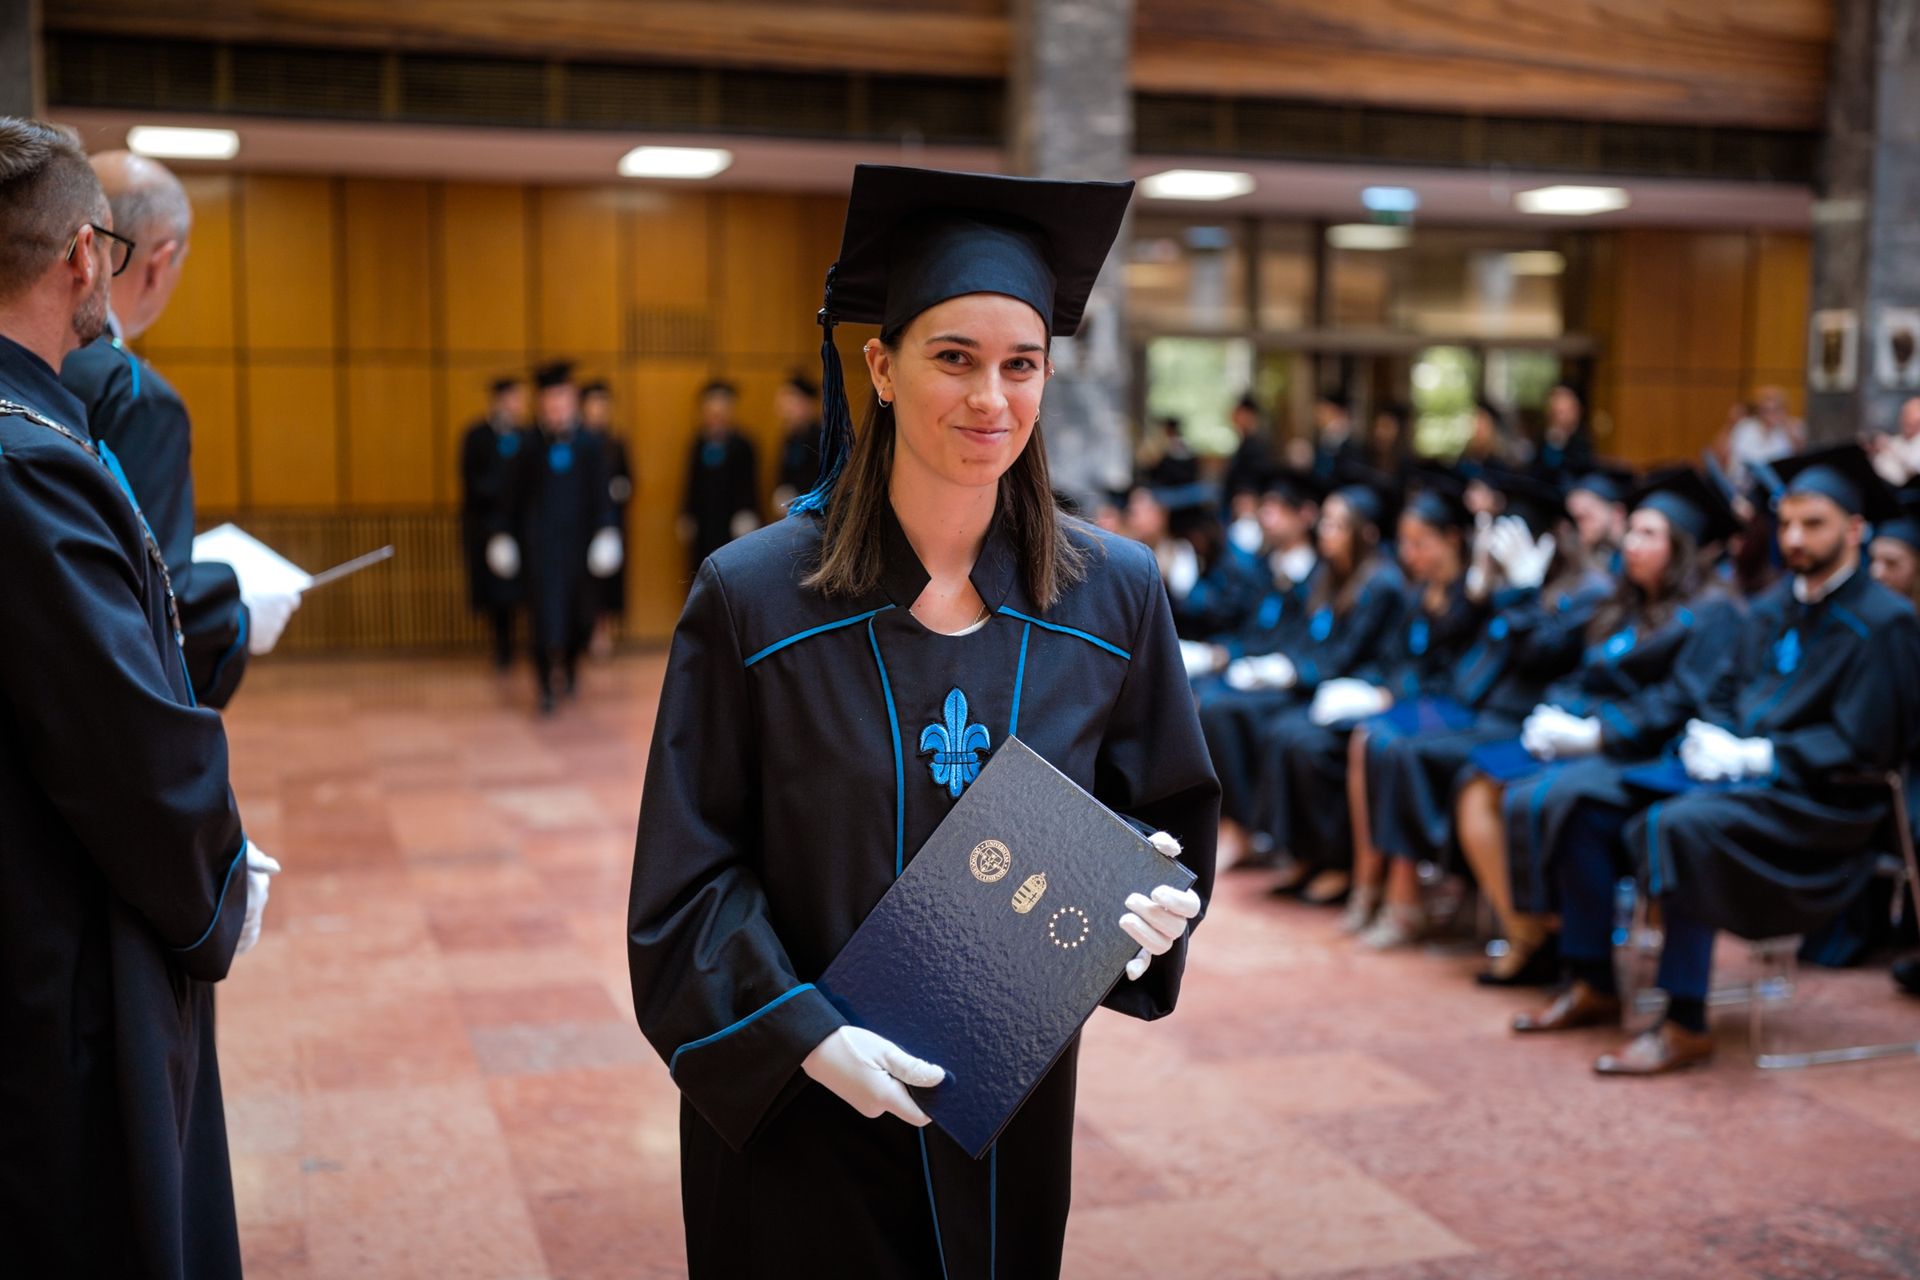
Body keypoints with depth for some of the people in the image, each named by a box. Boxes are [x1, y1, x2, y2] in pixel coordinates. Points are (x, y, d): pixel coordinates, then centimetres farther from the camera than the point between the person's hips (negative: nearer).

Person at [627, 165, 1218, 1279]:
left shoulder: (1115, 595, -5)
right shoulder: (753, 597, -12)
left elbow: (1167, 808, 6)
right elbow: (689, 870, -9)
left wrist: (1154, 901, -14)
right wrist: (801, 1032, -19)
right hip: (797, 1104, -2)